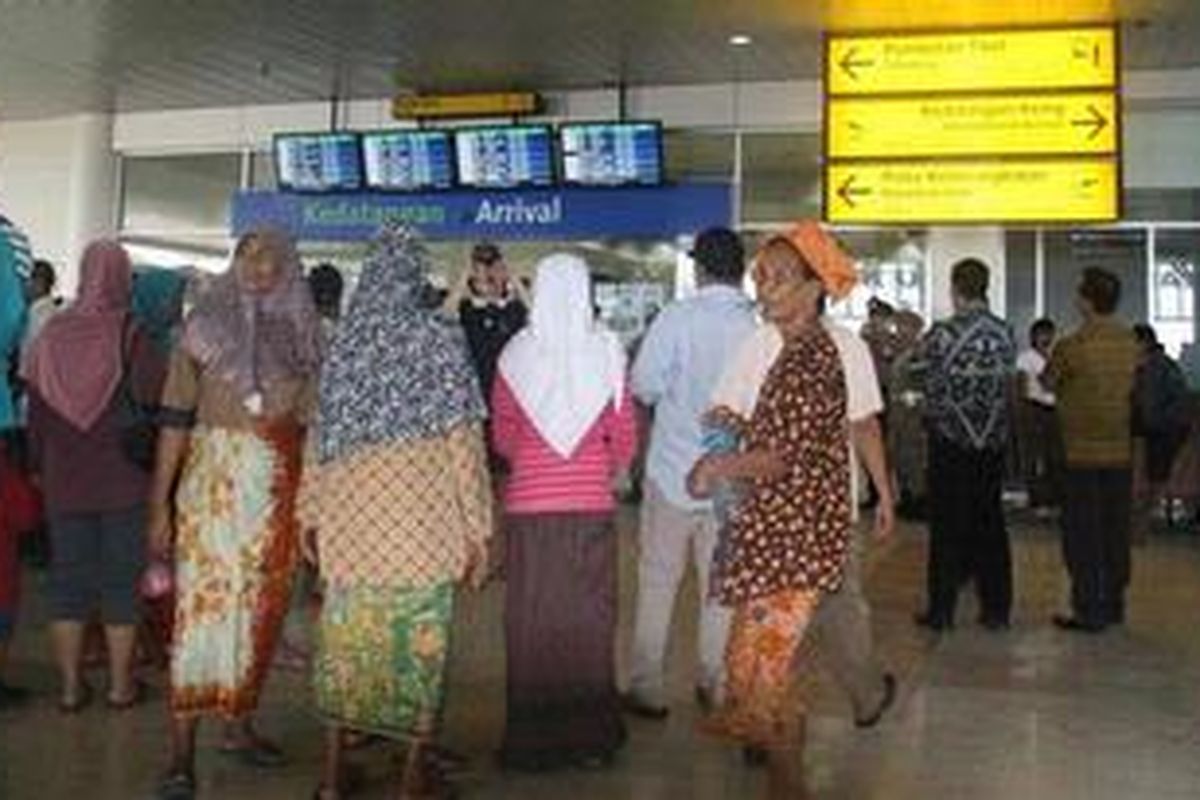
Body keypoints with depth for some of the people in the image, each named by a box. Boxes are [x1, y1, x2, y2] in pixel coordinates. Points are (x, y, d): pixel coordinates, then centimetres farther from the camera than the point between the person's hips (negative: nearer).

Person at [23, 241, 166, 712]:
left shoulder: (52, 334, 1)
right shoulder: (128, 333, -11)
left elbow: (35, 411, 5)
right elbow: (151, 393, -19)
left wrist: (39, 466, 14)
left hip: (63, 481, 3)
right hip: (122, 480, -3)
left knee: (68, 579, 11)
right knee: (120, 581, 8)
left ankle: (71, 686, 16)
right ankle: (120, 685, 15)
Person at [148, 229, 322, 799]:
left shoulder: (301, 336, 7)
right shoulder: (206, 324, 1)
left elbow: (309, 424, 10)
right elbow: (175, 417, -1)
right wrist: (160, 503, -5)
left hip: (279, 491, 3)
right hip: (215, 481, -3)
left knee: (260, 608, 9)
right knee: (203, 605, -5)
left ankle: (239, 726, 24)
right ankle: (182, 752, 0)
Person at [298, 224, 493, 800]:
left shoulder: (344, 343, 4)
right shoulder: (440, 341, -5)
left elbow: (321, 439, 8)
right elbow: (463, 439, -6)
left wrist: (313, 515, 17)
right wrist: (475, 526, -2)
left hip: (351, 515, 3)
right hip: (422, 515, -3)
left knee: (347, 637, 11)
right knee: (419, 638, 6)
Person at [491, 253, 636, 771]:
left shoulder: (515, 354, -3)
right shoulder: (606, 351, -5)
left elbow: (502, 439, 2)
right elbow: (624, 435, 0)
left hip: (528, 503, 0)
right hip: (590, 503, 0)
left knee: (531, 623, 7)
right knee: (589, 619, 8)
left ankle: (532, 739, 15)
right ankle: (590, 736, 16)